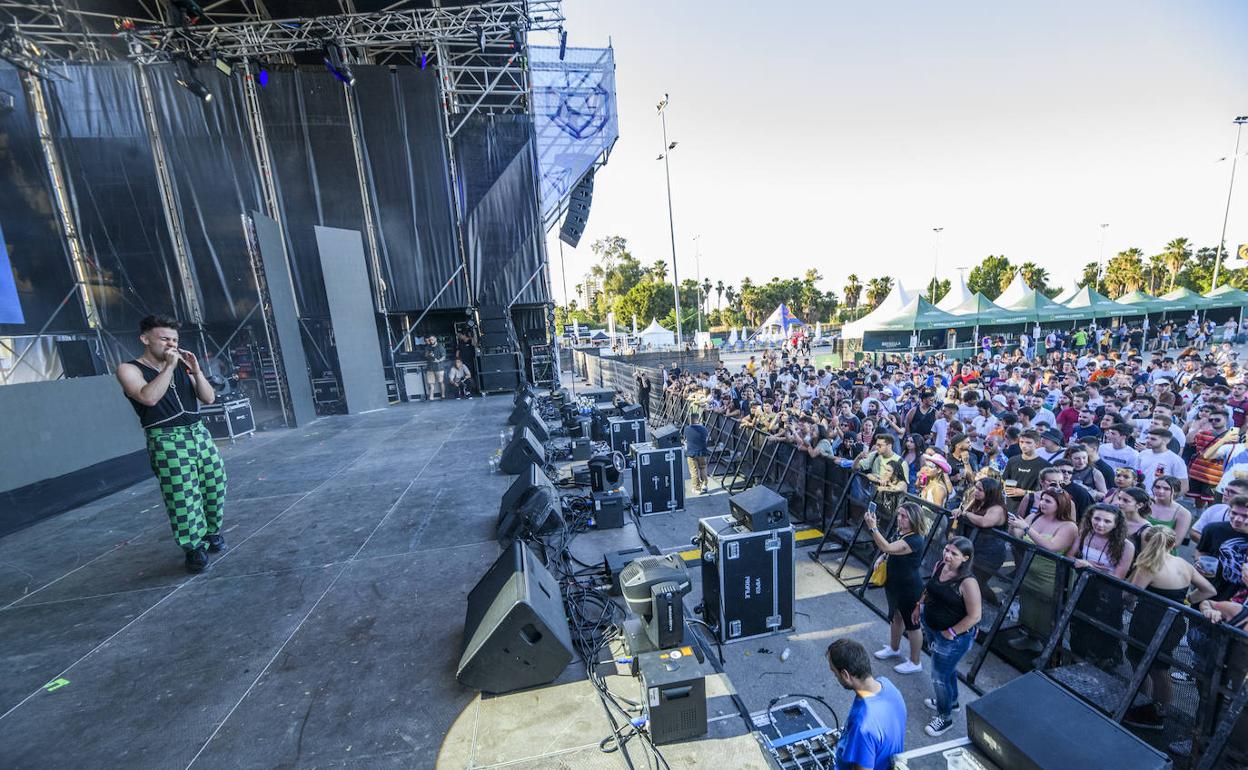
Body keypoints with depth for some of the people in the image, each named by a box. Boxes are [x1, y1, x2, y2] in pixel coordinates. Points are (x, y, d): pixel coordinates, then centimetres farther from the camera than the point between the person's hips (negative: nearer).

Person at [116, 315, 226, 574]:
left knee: (215, 487, 9)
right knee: (183, 497, -5)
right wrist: (169, 367, -15)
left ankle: (211, 531, 29)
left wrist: (195, 369, -5)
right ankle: (194, 546, 10)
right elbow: (149, 397, -21)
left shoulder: (182, 366, 12)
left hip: (199, 433, 5)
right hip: (167, 441, -5)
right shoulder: (129, 370, -1)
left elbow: (209, 398, 6)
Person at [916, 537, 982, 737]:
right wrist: (919, 606, 7)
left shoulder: (968, 582, -30)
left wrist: (951, 633, -17)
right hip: (931, 628, 7)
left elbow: (974, 616, -24)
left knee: (940, 677, 7)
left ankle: (945, 717, 30)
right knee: (947, 668, 29)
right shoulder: (940, 566, -8)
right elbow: (929, 589, 10)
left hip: (953, 637, -7)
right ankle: (951, 701, 53)